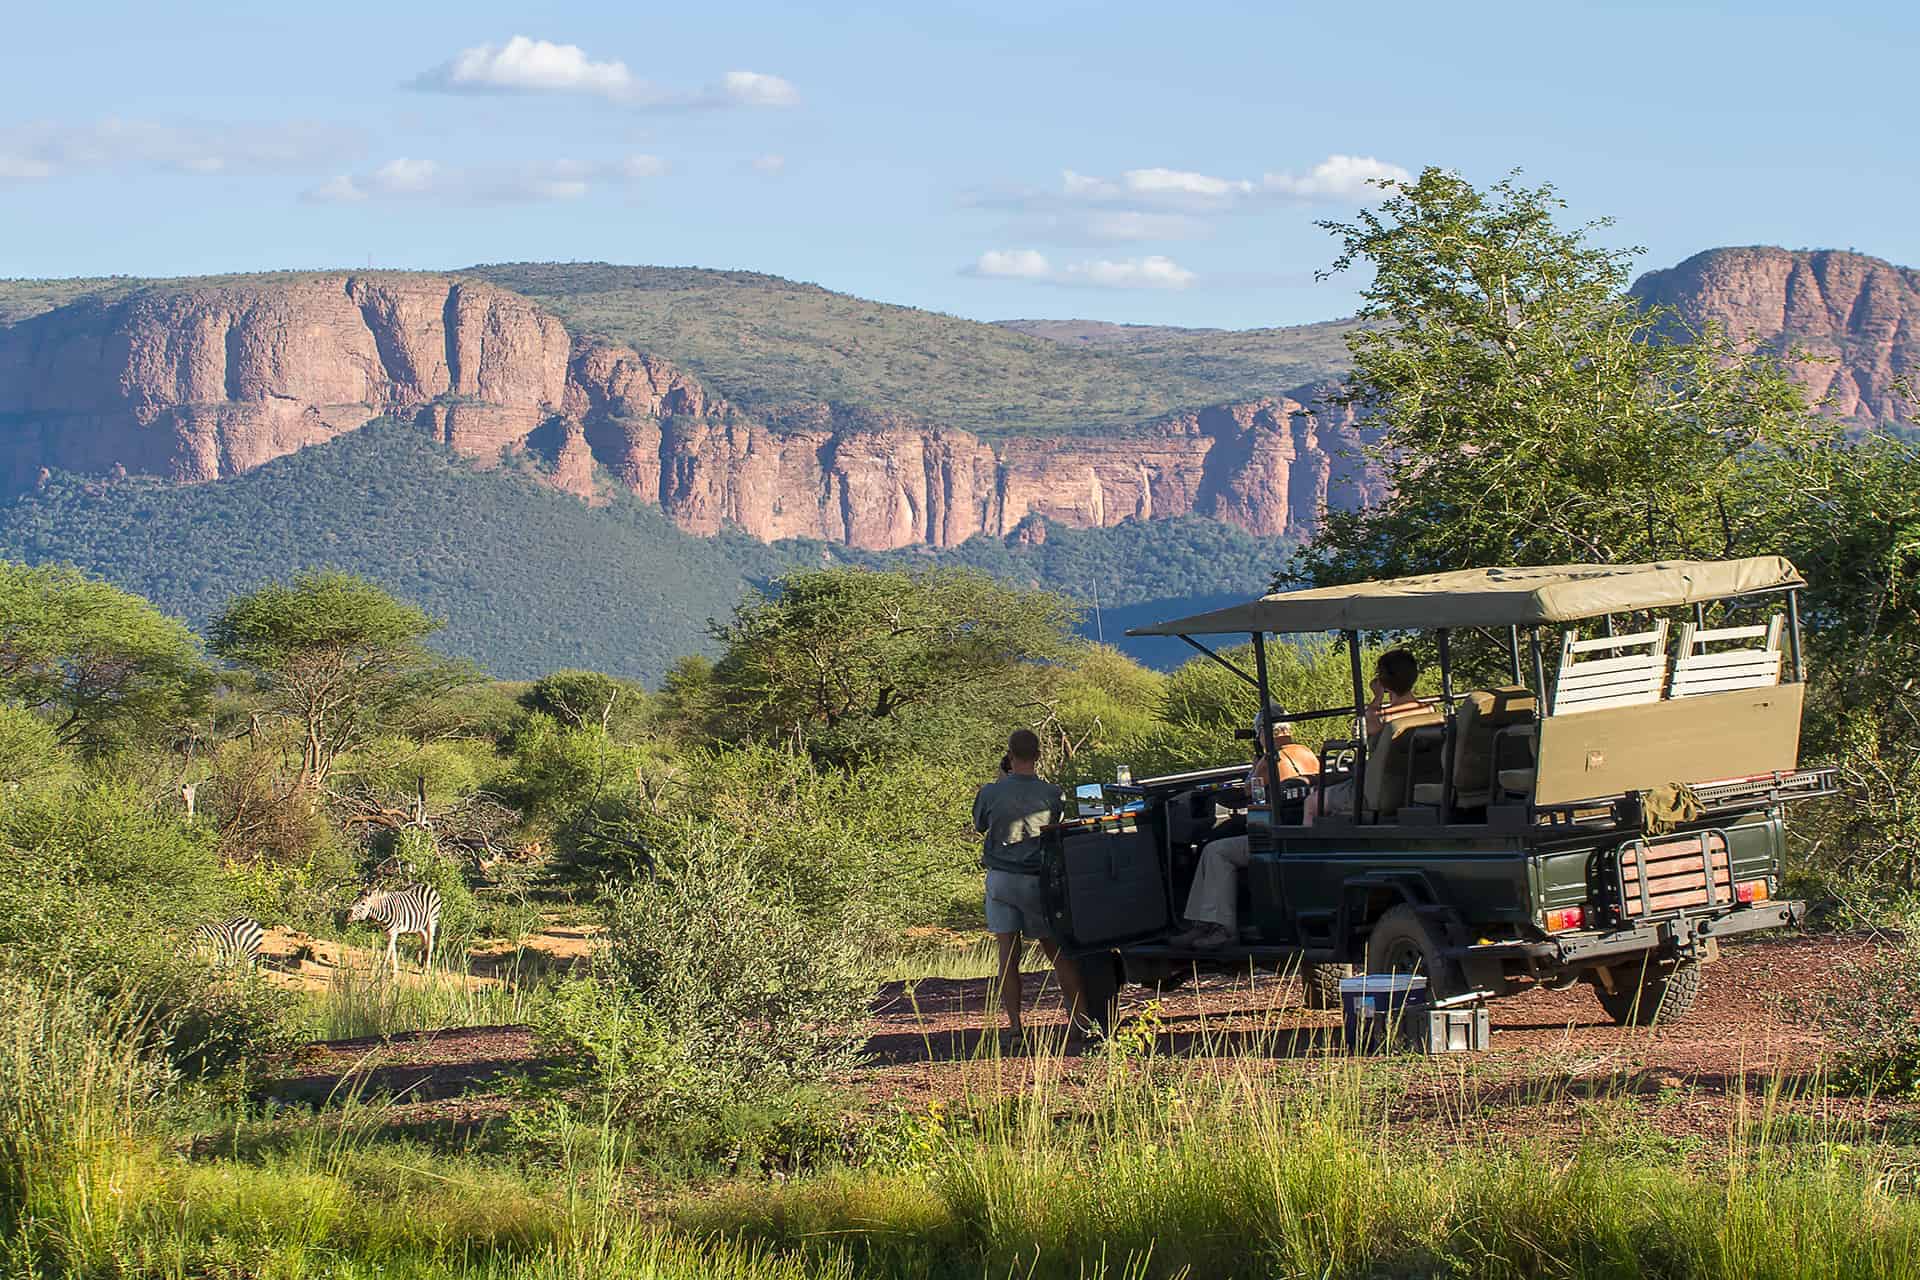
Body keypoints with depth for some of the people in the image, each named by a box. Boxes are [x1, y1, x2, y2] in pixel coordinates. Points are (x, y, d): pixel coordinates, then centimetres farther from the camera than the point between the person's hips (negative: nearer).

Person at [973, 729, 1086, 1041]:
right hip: (1037, 881, 1)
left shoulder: (991, 792, -8)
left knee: (1008, 954, 2)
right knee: (1055, 950, 10)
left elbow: (979, 826, 11)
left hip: (1001, 879, -1)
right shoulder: (1051, 794, -7)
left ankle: (1014, 1023, -2)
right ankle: (1077, 1016, 7)